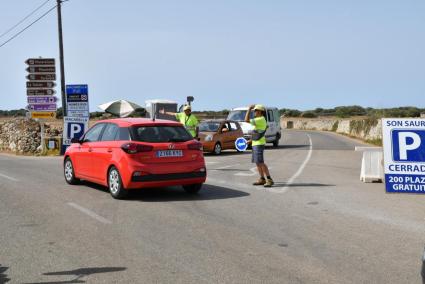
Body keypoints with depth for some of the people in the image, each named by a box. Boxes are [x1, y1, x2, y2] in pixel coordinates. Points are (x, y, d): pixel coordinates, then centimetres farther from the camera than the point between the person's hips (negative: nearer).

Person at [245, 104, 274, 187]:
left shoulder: (260, 120, -17)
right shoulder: (261, 120, 16)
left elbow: (246, 120, -21)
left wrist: (249, 109, -12)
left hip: (259, 144, -10)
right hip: (256, 144, 10)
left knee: (260, 162, -14)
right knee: (257, 162, 11)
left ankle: (269, 180, -15)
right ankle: (262, 179, 14)